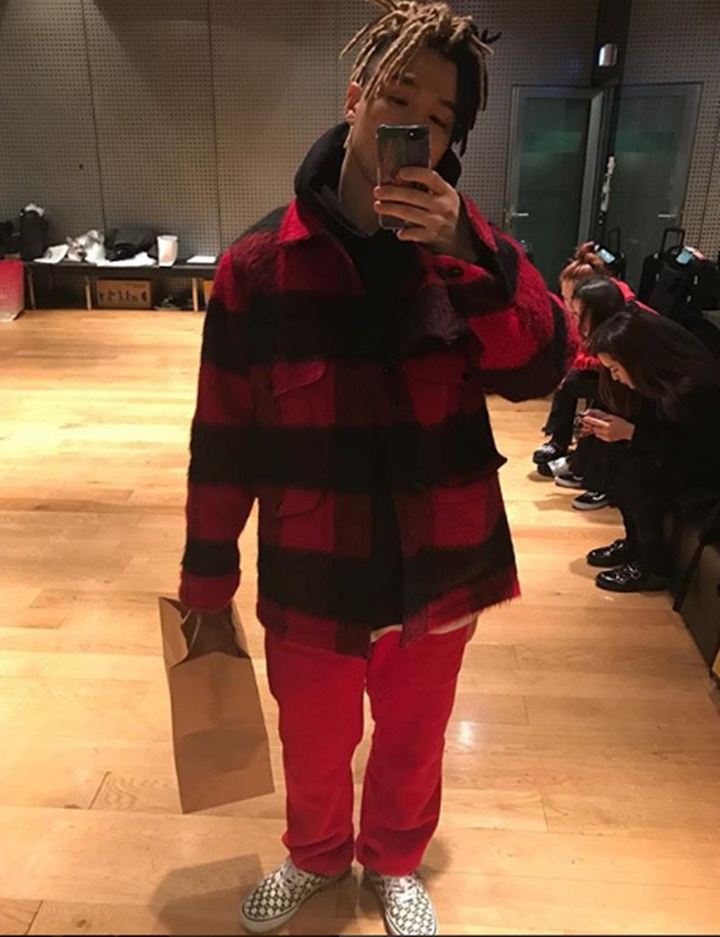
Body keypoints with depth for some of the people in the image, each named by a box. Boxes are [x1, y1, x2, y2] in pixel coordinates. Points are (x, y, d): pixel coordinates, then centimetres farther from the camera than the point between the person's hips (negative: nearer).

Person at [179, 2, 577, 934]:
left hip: (435, 571, 2)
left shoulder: (465, 246, -3)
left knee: (412, 745, 25)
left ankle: (394, 862, 56)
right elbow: (224, 436, -5)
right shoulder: (260, 262, -9)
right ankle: (314, 855, 57)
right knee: (314, 750, 23)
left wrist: (468, 253, -29)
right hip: (309, 579, -1)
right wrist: (207, 577, 1)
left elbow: (542, 369, -15)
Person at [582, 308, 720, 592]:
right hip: (683, 454, 9)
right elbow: (653, 424, 5)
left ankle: (654, 568, -13)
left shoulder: (695, 388, -31)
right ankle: (635, 543, 3)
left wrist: (630, 432, -30)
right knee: (615, 456, -11)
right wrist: (609, 422, -12)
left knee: (634, 470, -27)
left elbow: (697, 452, -27)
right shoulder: (661, 378, -5)